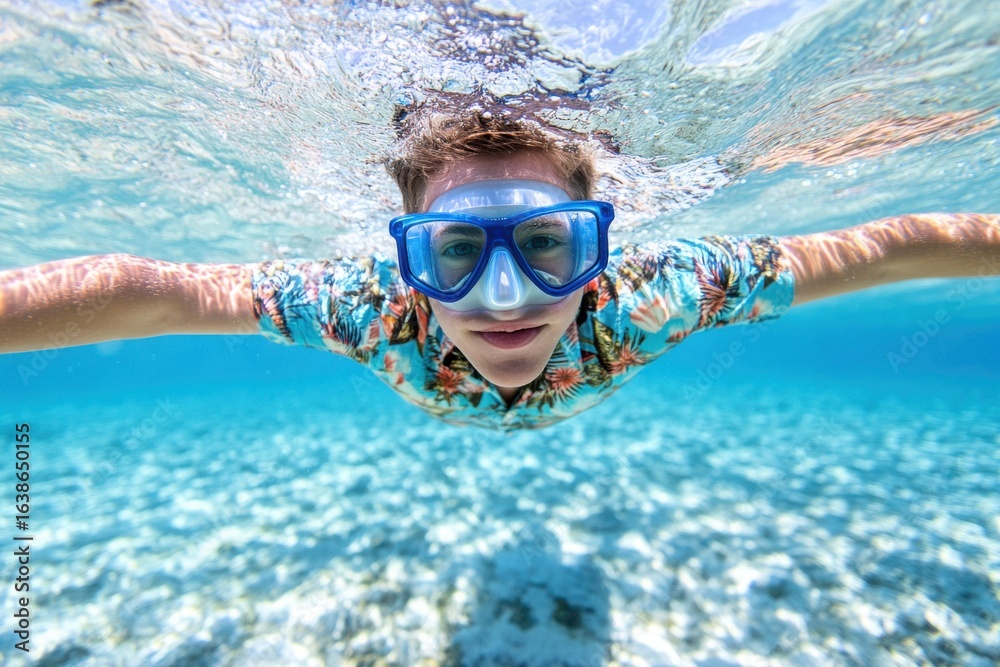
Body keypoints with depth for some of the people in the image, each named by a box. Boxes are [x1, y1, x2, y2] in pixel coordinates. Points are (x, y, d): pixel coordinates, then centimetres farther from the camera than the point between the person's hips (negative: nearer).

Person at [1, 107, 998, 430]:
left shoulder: (641, 301, -45)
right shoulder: (376, 310, -44)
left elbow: (878, 249, -34)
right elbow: (145, 290, -36)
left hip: (575, 392, 1)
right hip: (447, 401, 1)